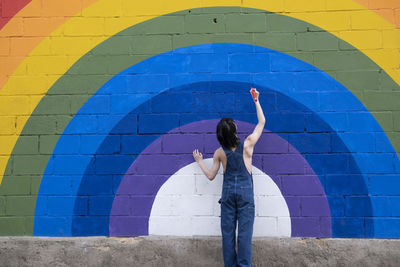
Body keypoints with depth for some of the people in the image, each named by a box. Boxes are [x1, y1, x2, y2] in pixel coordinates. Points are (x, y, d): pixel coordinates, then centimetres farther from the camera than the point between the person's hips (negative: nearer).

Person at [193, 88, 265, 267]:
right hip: (245, 192, -1)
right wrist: (256, 101, 12)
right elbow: (261, 122, 6)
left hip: (228, 192, 1)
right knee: (244, 231, 2)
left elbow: (210, 175, 4)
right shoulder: (247, 144, -7)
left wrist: (200, 162, 19)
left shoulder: (219, 153, -4)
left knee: (228, 231, 8)